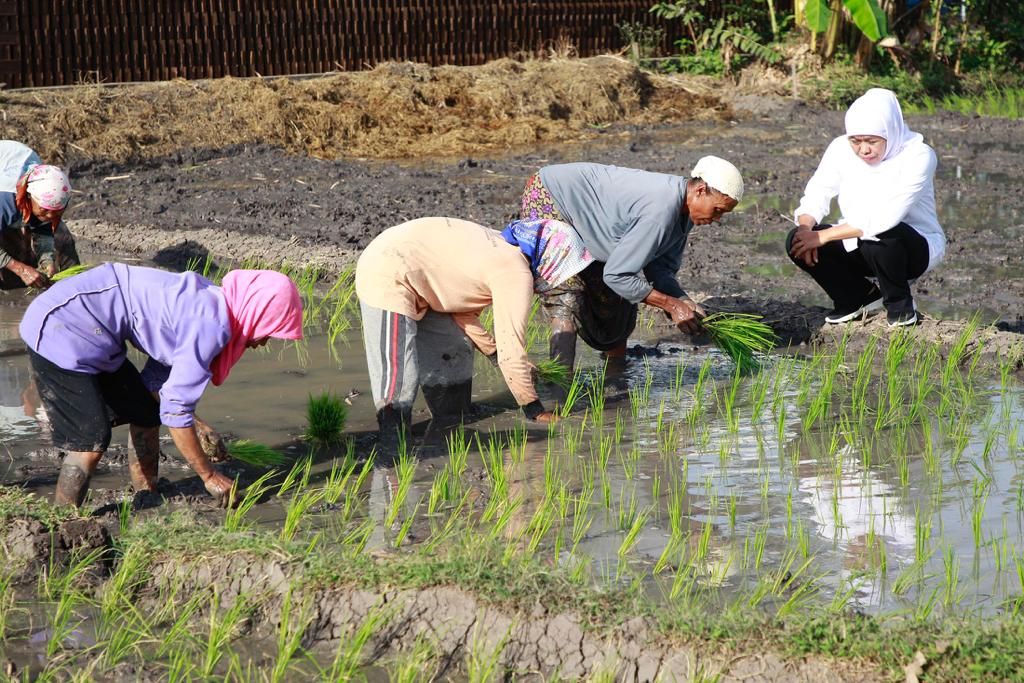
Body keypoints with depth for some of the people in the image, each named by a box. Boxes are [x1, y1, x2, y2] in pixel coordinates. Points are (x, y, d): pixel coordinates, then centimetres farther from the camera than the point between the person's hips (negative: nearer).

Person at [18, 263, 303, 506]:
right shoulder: (211, 325, -19)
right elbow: (175, 410, -16)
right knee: (91, 442, -12)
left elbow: (155, 376, 15)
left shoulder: (203, 303, 9)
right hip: (61, 330, -10)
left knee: (145, 415, 13)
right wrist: (209, 476, -6)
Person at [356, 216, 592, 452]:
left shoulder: (500, 246, 12)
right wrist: (534, 409, -6)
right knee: (398, 373, -15)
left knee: (456, 350, 16)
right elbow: (511, 346, -15)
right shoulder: (517, 274, -16)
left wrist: (493, 352, 14)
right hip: (385, 277, -11)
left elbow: (465, 311, 19)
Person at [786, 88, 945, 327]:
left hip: (915, 248, -5)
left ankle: (899, 302, -8)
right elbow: (816, 195, -5)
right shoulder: (841, 149, -7)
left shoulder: (918, 155, -23)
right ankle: (862, 297, 4)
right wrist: (805, 228, -29)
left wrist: (823, 236, -32)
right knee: (797, 242, -16)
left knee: (879, 235, -38)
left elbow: (885, 217, -33)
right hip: (860, 246, 5)